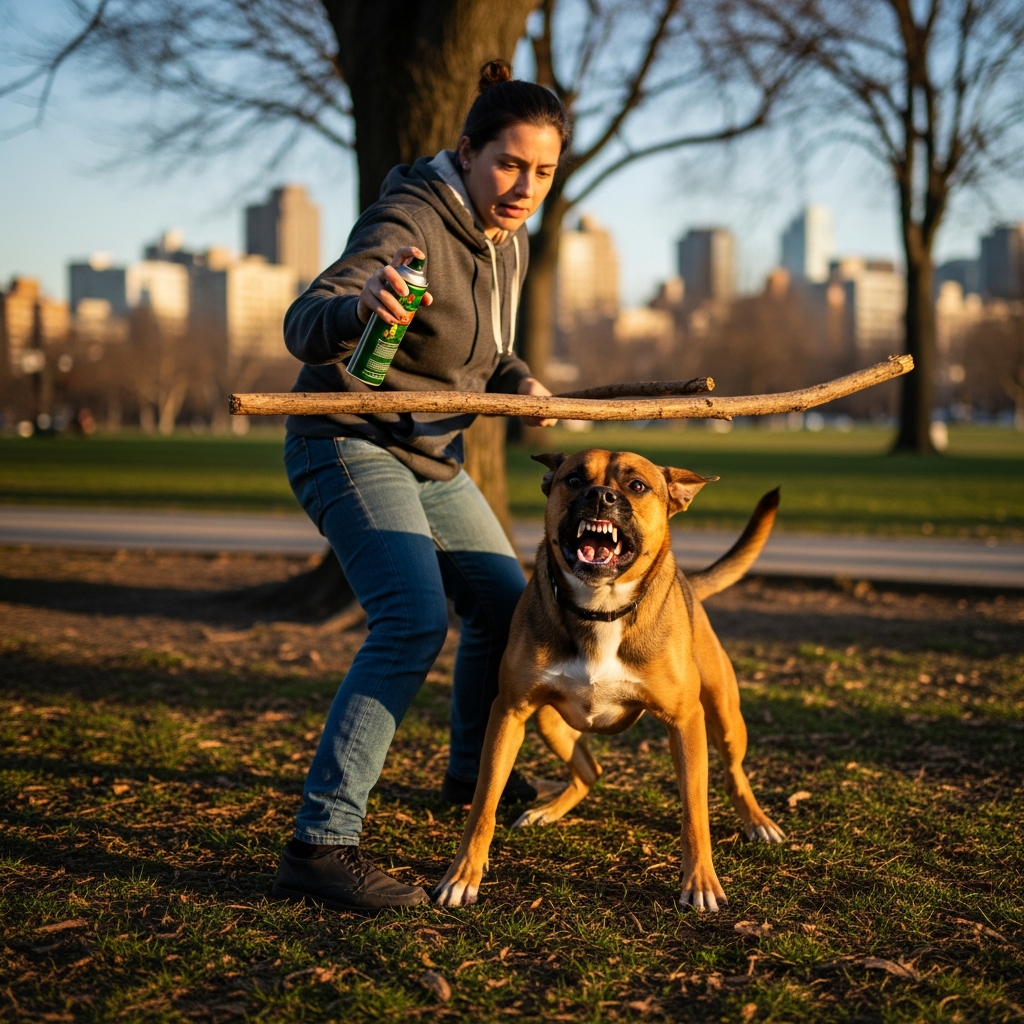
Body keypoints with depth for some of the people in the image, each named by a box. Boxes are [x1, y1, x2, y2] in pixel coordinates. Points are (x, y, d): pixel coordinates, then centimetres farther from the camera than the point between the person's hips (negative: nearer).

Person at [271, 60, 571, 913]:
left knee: (504, 604, 17)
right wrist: (357, 304, -59)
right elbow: (304, 325, -37)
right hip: (351, 442, -9)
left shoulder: (510, 241, 4)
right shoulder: (410, 223, -23)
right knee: (413, 623, -26)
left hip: (429, 458, 9)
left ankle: (472, 772, 42)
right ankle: (320, 846, -26)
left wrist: (519, 384, -1)